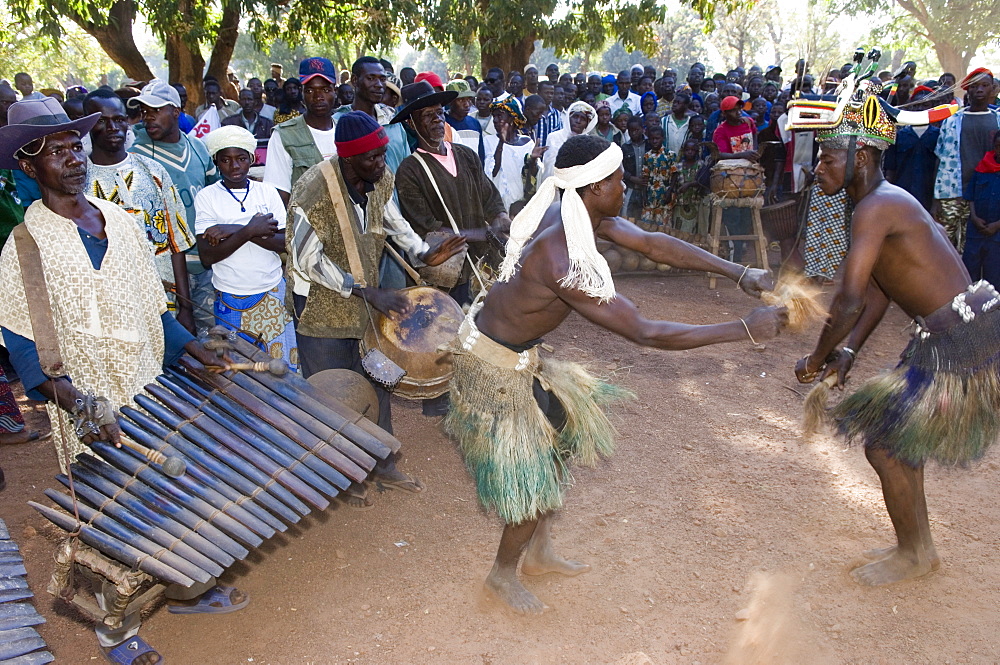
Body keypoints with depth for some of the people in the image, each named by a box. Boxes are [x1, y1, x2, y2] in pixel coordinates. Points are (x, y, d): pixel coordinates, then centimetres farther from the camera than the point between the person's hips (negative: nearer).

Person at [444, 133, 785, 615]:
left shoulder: (579, 211, -9)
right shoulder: (564, 263, -36)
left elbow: (653, 243, -3)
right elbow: (645, 333, -34)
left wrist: (739, 273, -9)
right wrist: (746, 329, -28)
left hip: (519, 353, 9)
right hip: (495, 364, -9)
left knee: (558, 438, 20)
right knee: (533, 478, 4)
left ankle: (538, 553, 36)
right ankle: (503, 573, 29)